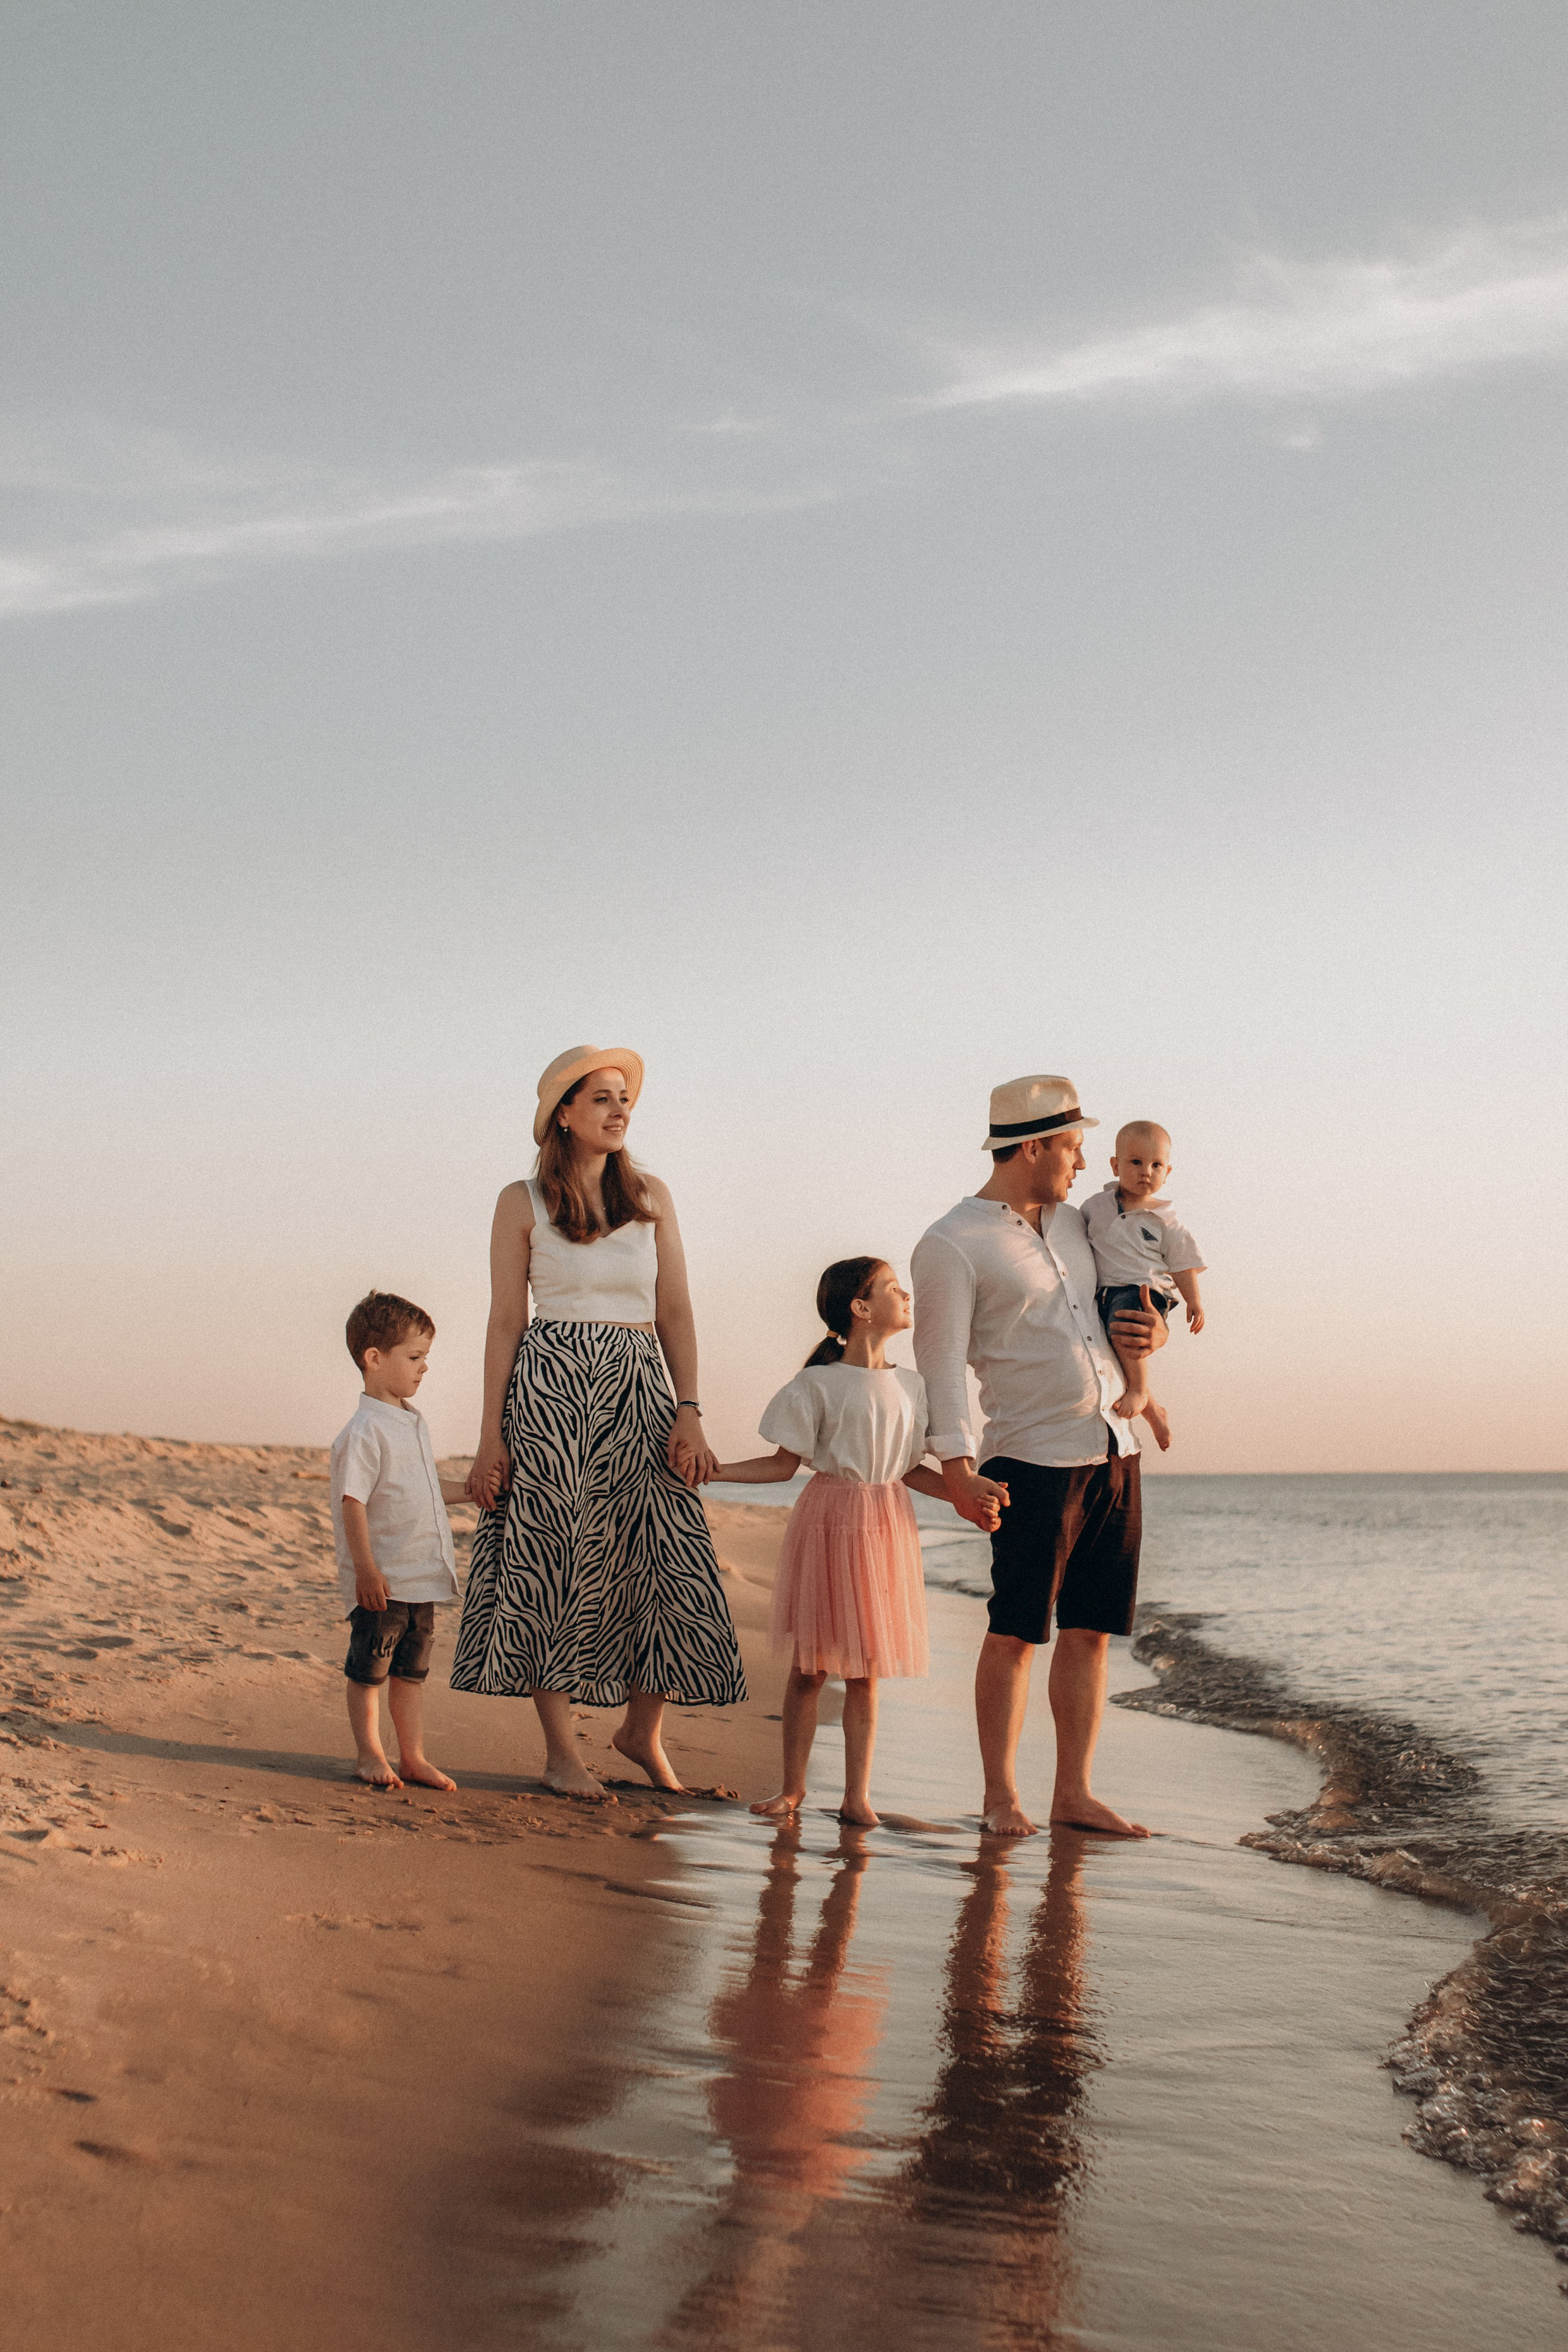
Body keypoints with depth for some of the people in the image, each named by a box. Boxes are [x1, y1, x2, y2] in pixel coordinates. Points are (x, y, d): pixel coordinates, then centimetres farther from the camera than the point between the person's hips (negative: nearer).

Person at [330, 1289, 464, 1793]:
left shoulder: (413, 1423, 12)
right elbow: (353, 1502, -20)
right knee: (370, 1670, 5)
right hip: (380, 1581, -8)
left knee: (412, 1670, 13)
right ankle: (370, 1755, 16)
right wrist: (366, 1570, -23)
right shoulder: (365, 1431, -16)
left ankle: (413, 1756, 20)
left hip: (421, 1577, 8)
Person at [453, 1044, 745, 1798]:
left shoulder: (652, 1198, 11)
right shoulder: (523, 1204, 3)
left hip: (639, 1395, 3)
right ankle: (562, 1751, 12)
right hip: (551, 1392, -3)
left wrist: (689, 1413, -3)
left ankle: (642, 1731, 17)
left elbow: (675, 1313, 8)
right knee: (552, 1561, 1)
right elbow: (505, 1321, 2)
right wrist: (491, 1433, -3)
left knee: (668, 1558, -3)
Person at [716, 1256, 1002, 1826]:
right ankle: (792, 1787, 16)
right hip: (829, 1521, -4)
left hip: (886, 1524, 4)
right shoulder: (819, 1384, -5)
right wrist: (713, 1470, -10)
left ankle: (856, 1796, 10)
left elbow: (909, 1470, 14)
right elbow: (784, 1464, -1)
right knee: (810, 1666, 2)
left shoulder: (910, 1387, 9)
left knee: (865, 1668, 5)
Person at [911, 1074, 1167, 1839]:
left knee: (1091, 1632, 8)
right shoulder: (951, 1245, -7)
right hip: (1035, 1460, -7)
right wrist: (957, 1468, -21)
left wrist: (1151, 1332, 4)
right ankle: (1000, 1797, 9)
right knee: (1016, 1634, -1)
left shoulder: (1071, 1223, 16)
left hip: (1113, 1452, 7)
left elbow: (1133, 1306, 28)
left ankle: (1074, 1792, 15)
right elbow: (942, 1365, -12)